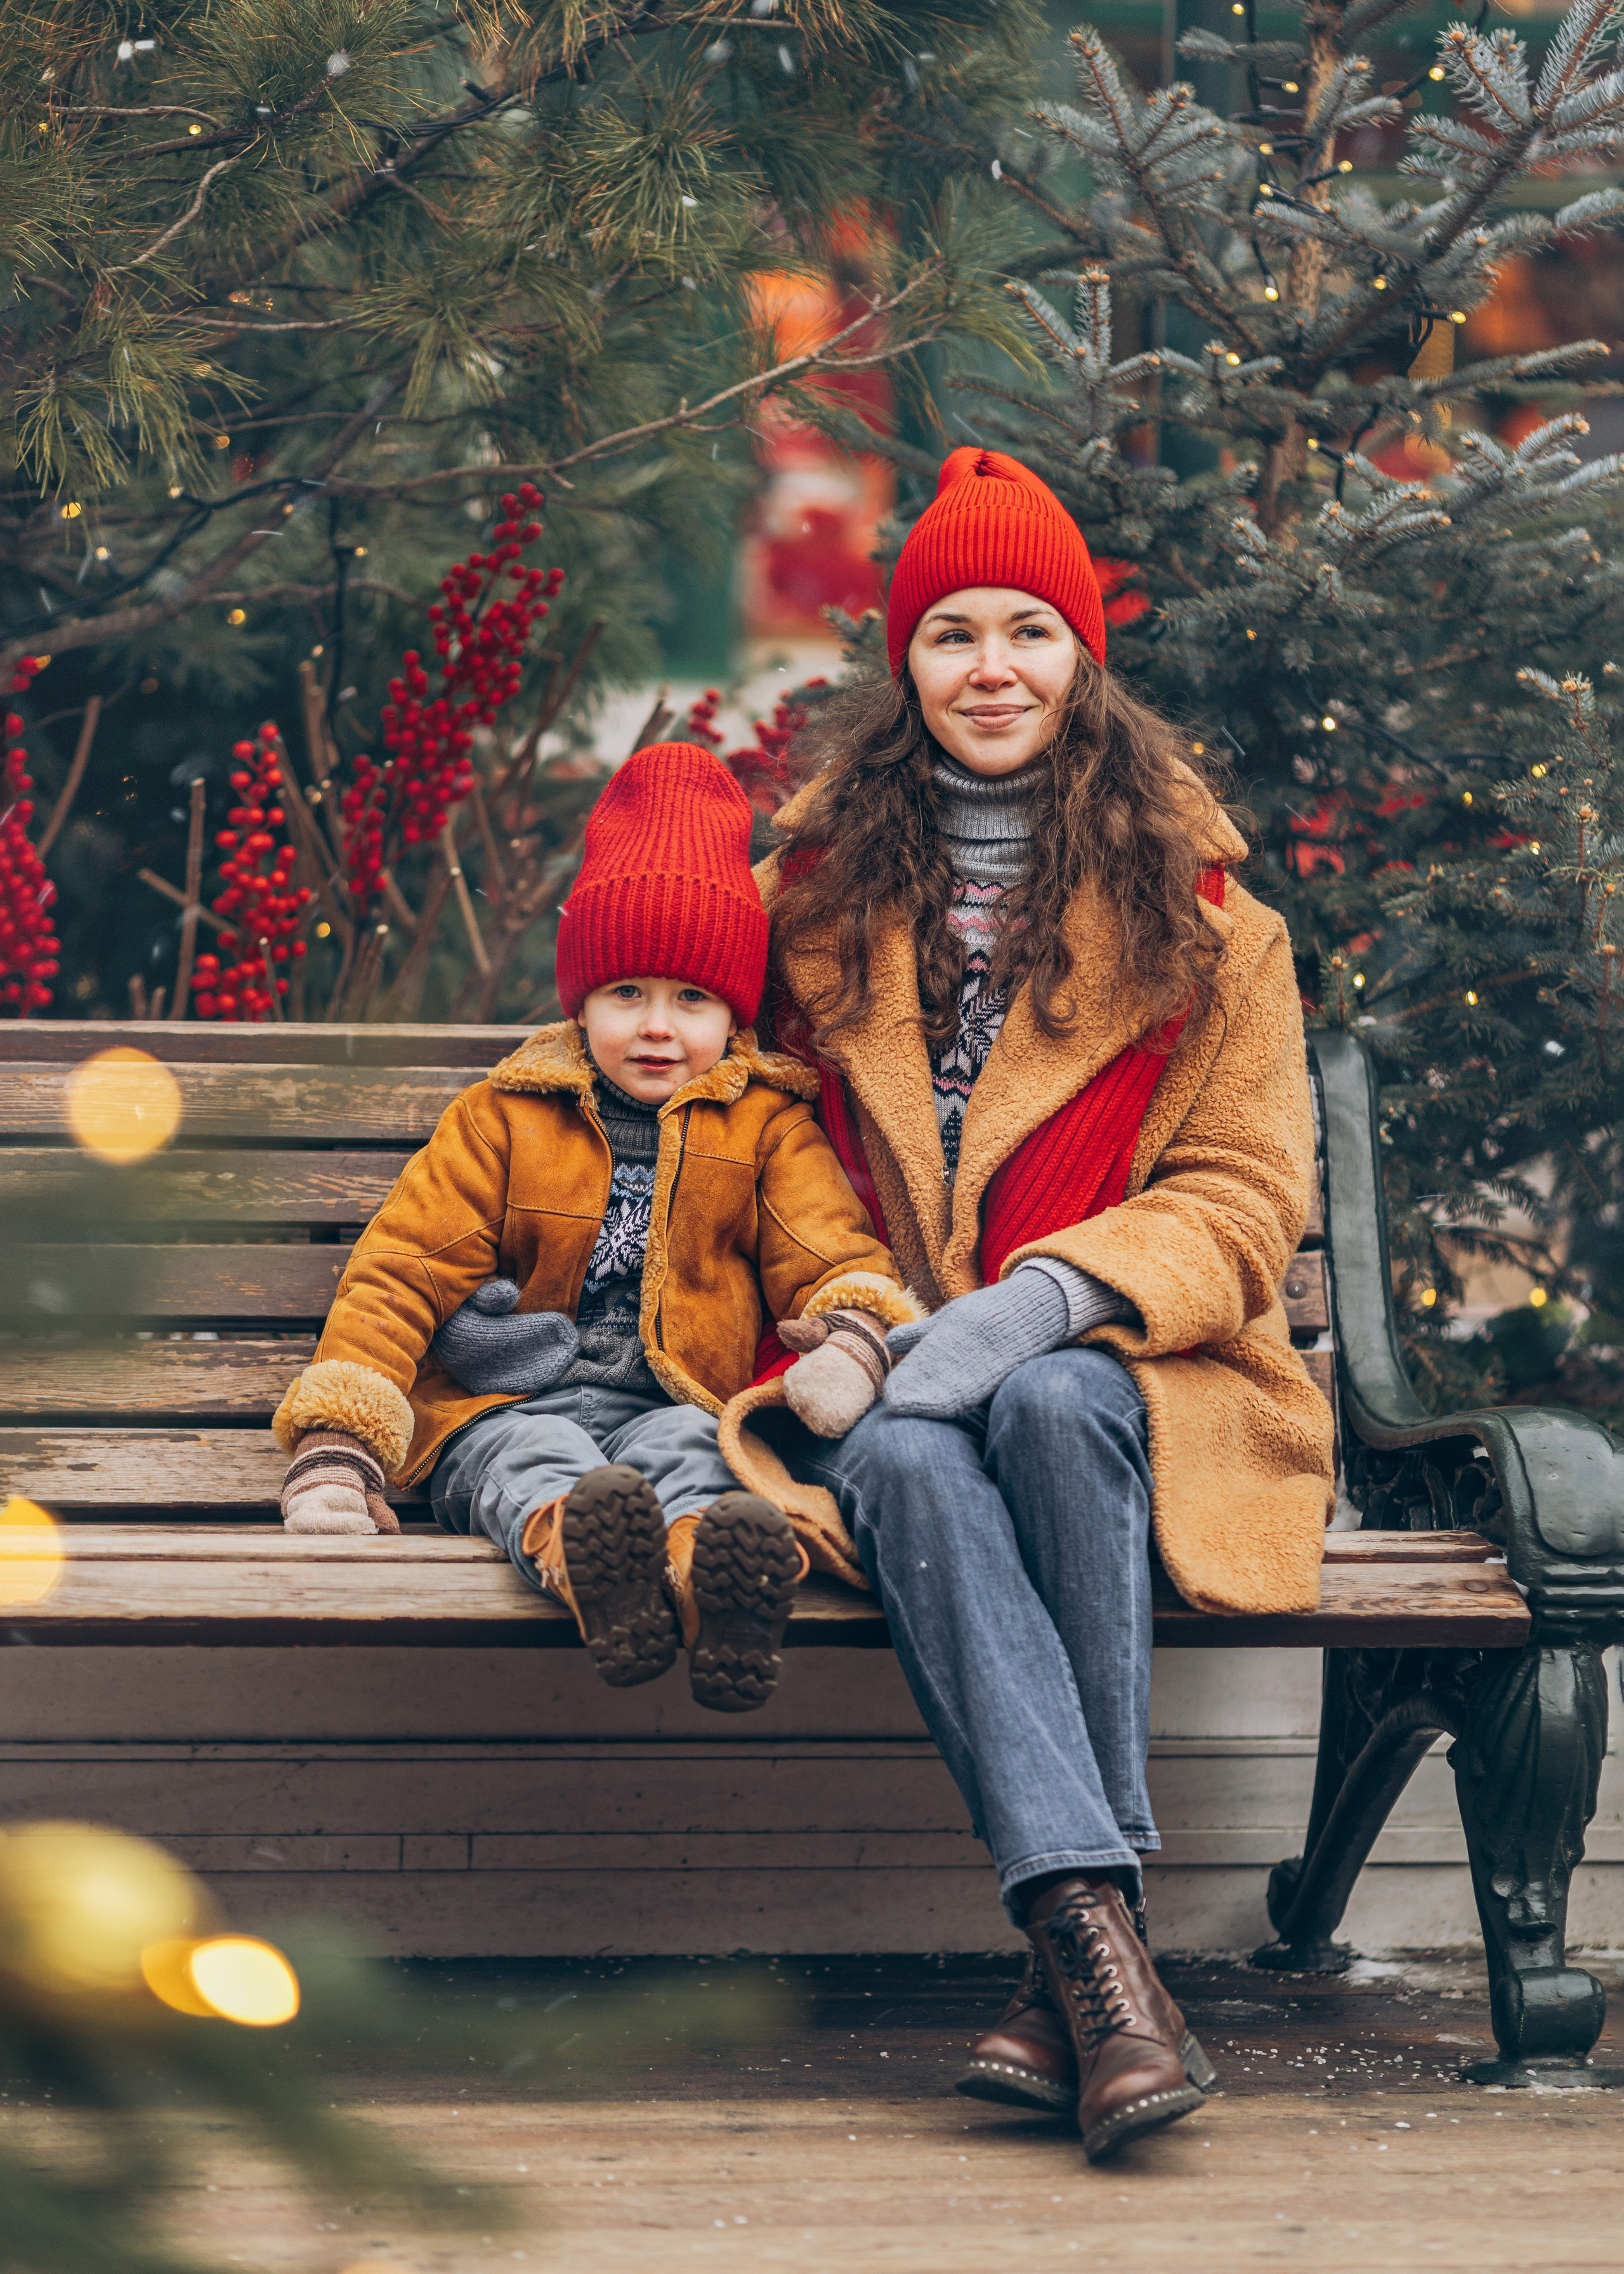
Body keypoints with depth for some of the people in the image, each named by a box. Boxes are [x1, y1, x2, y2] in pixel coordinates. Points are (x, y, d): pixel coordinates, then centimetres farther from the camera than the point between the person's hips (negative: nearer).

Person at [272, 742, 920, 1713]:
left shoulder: (764, 1124, 15)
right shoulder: (503, 1120, 12)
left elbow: (833, 1254, 10)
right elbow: (402, 1274, 8)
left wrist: (850, 1345, -18)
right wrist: (337, 1451, -4)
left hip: (673, 1401, 0)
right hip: (508, 1403, 0)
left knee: (688, 1453, -35)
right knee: (536, 1460, -35)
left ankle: (711, 1569, -71)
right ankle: (587, 1559, -71)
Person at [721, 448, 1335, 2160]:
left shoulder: (1195, 906, 9)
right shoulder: (817, 888, 16)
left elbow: (1242, 1200, 2)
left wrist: (1048, 1297, -17)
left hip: (1123, 1361, -1)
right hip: (884, 1363, 1)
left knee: (1050, 1405, -37)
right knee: (904, 1459, -35)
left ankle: (1067, 1969, -37)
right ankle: (1093, 1934, -48)